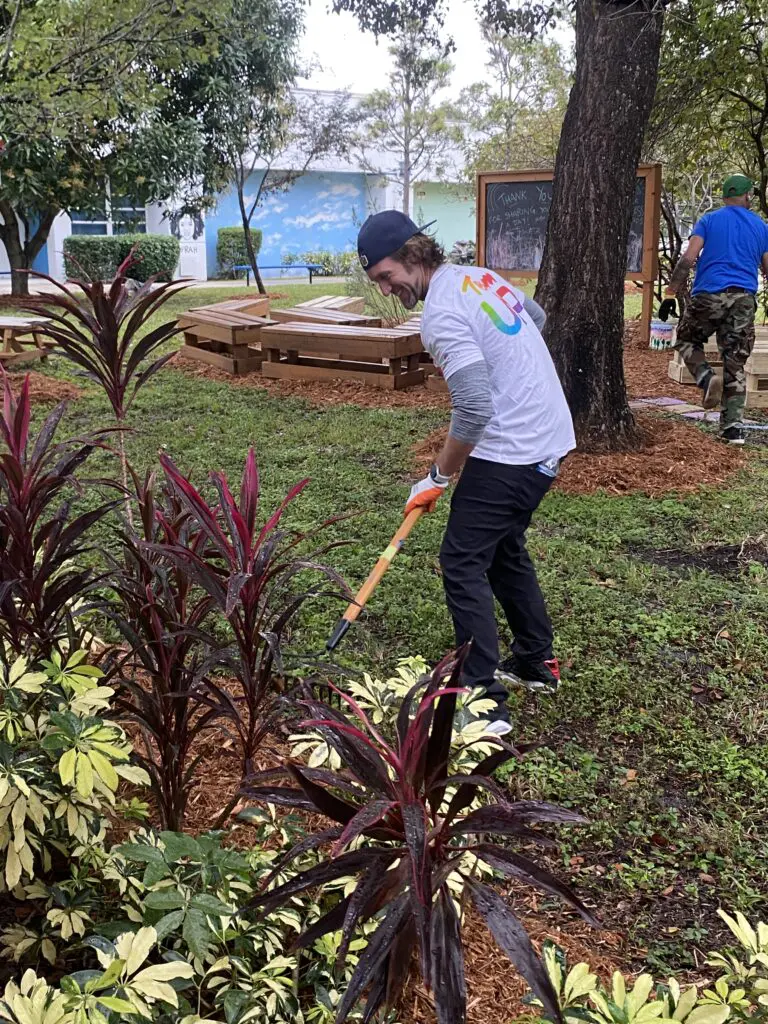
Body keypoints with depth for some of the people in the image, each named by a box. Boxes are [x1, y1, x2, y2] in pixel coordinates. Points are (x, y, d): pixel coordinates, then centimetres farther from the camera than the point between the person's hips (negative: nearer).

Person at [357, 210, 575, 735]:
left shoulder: (442, 314, -19)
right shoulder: (481, 276, 10)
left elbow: (473, 411, -25)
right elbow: (536, 316, 28)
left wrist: (438, 476, -12)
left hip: (509, 454, -10)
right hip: (551, 436, 10)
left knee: (463, 564, -4)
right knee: (506, 549, 23)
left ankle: (485, 702, -4)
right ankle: (537, 661, 34)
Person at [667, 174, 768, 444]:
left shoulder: (709, 220, 6)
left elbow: (689, 258, -5)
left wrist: (673, 286, 8)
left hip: (709, 294, -2)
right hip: (744, 299, 2)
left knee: (686, 340, 20)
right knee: (735, 363, 5)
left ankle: (707, 378, -9)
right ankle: (733, 427, 1)